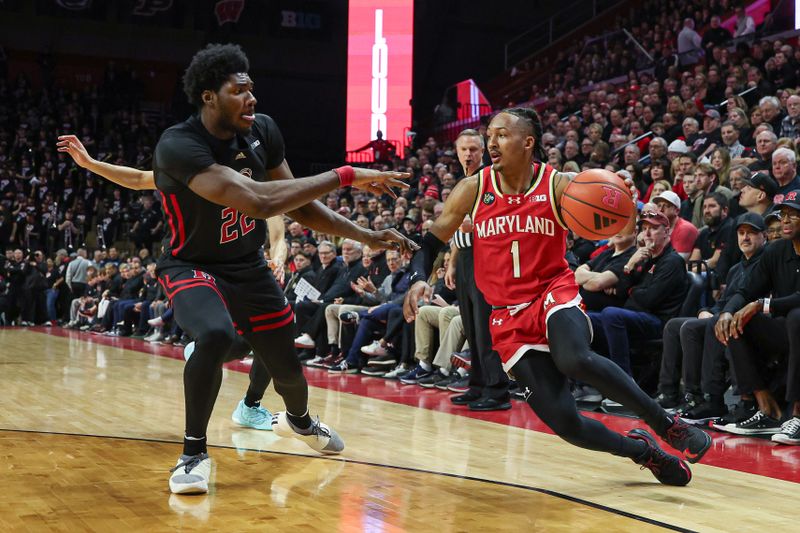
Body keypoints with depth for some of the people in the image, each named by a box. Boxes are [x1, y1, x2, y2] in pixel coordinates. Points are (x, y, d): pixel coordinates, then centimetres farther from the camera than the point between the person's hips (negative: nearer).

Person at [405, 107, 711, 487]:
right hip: (509, 316, 2)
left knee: (575, 360, -37)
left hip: (555, 295, -2)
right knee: (563, 420, -10)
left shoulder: (559, 186, -6)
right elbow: (433, 241, 5)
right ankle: (643, 451, 19)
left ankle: (667, 425, -15)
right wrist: (419, 280, -14)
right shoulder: (473, 189, -1)